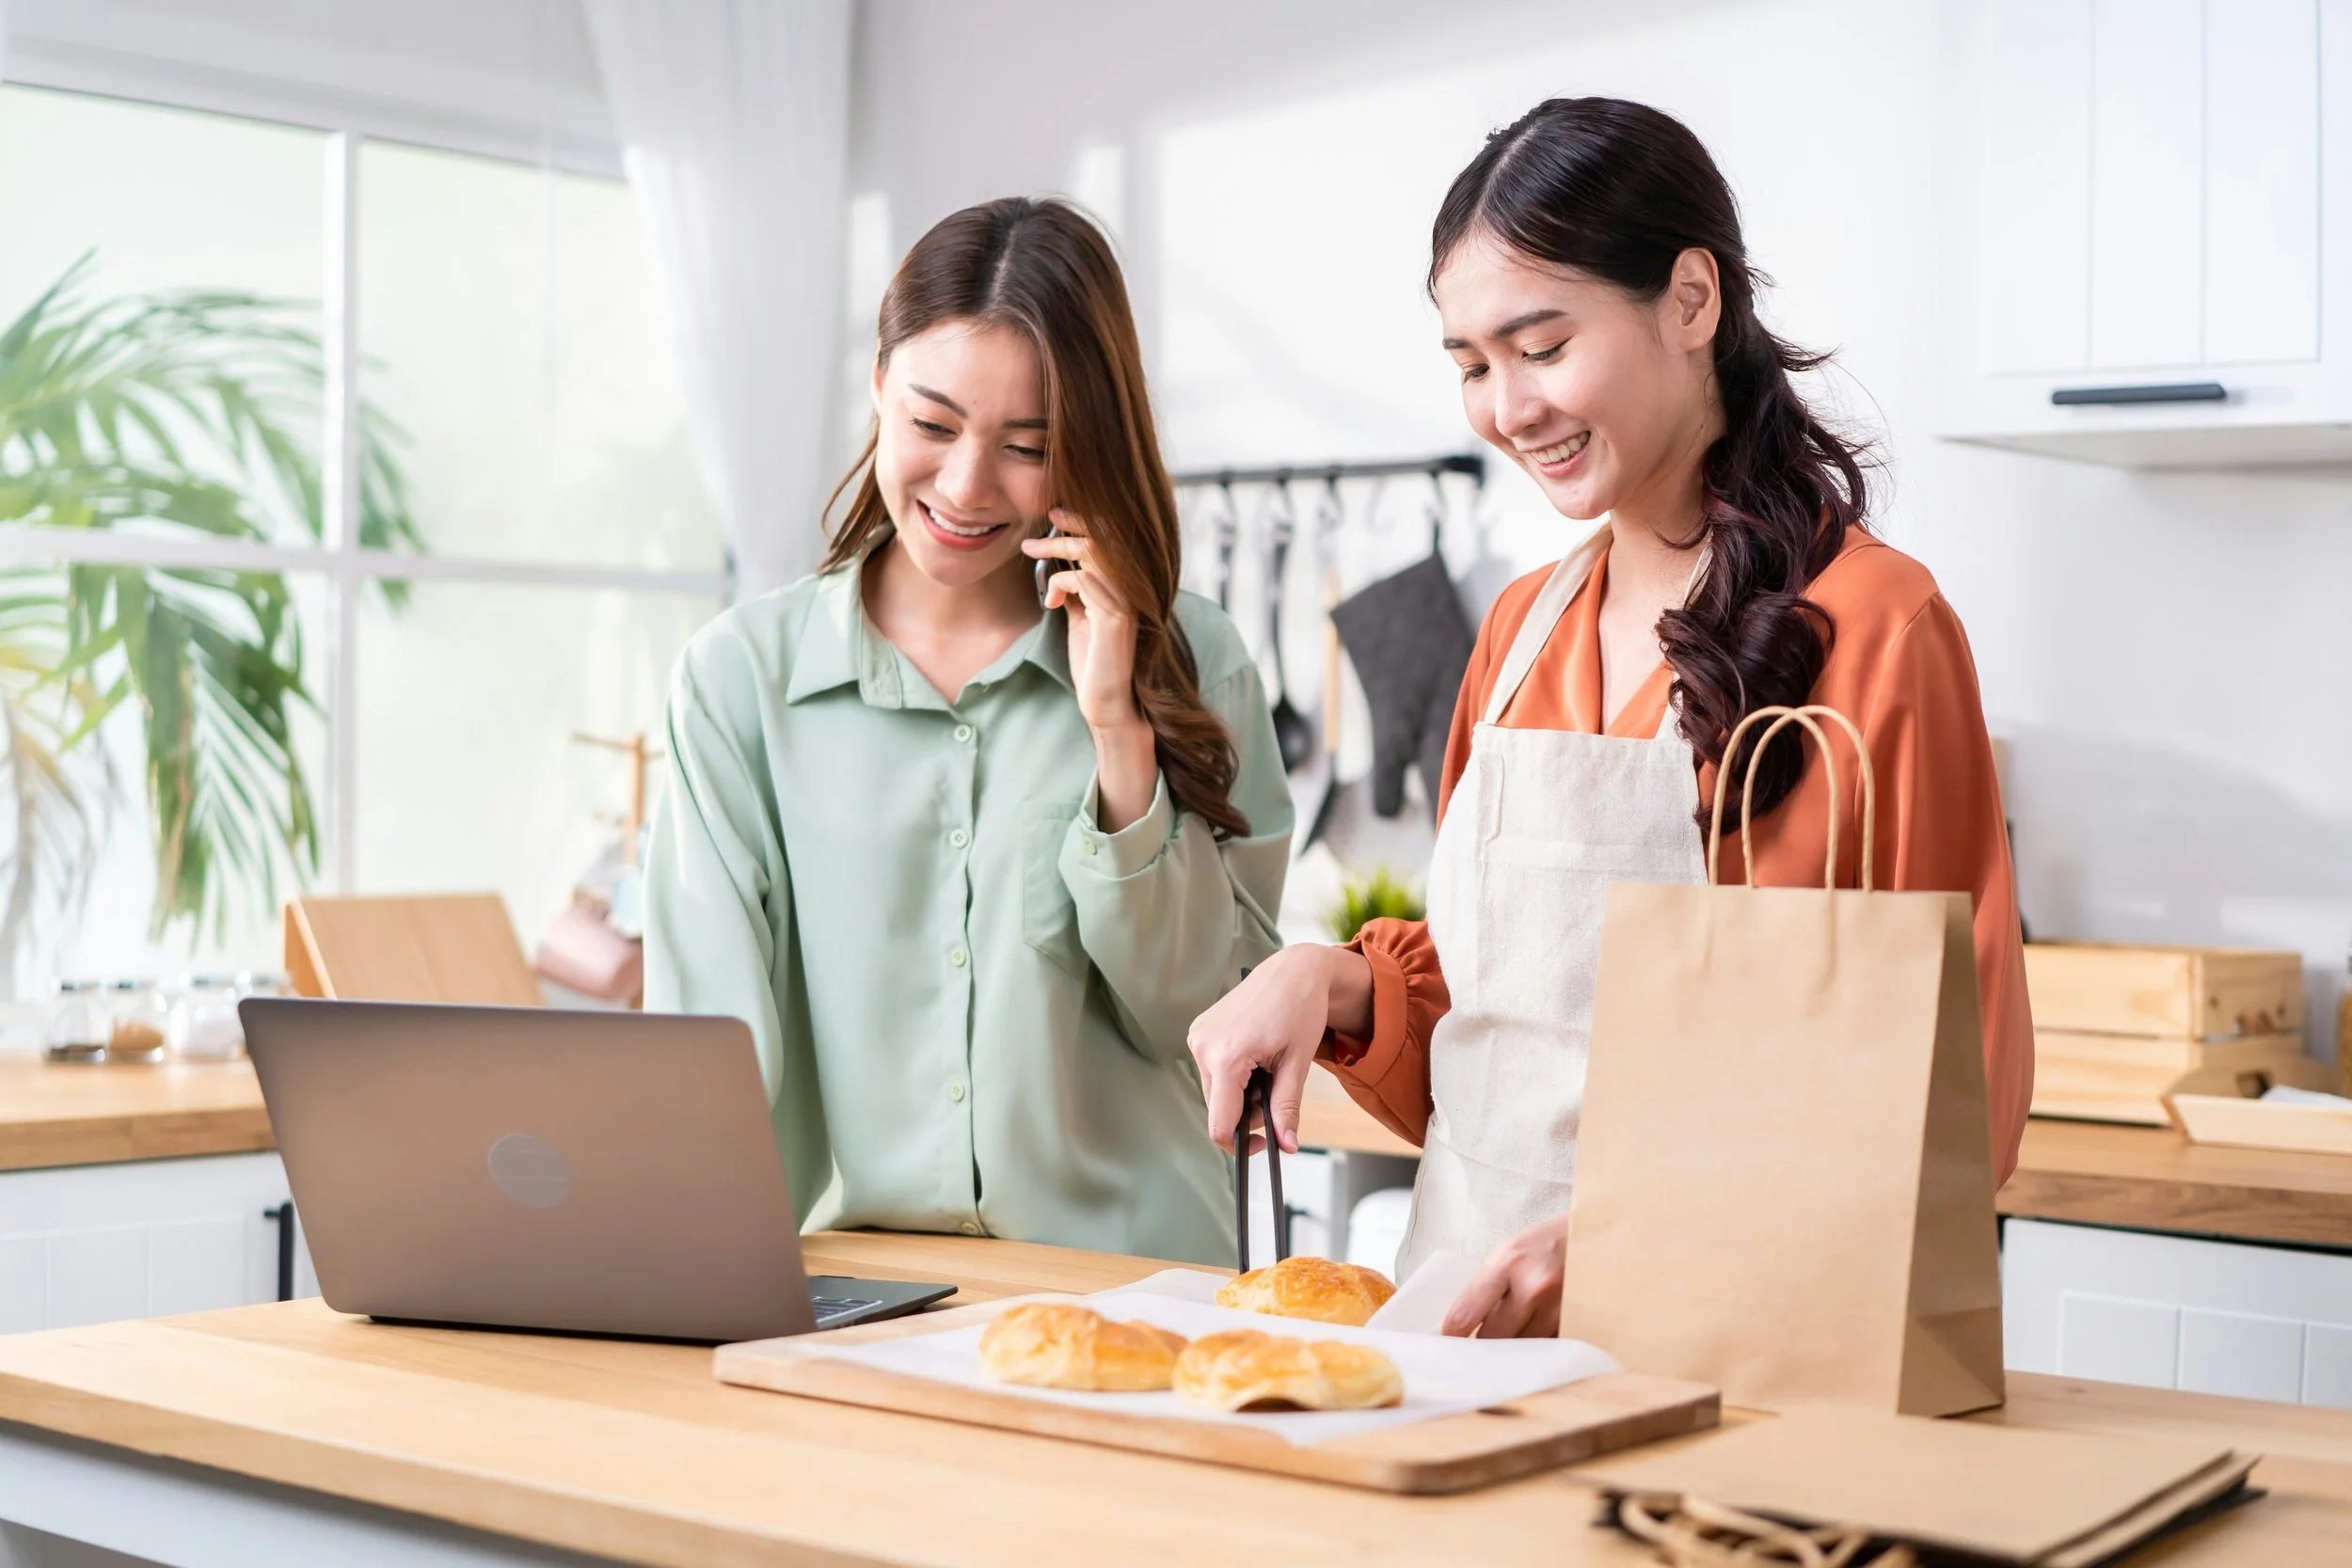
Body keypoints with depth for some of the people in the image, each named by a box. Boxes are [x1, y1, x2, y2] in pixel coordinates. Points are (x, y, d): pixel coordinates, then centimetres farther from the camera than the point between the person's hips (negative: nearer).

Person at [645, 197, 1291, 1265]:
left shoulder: (1189, 664, 6)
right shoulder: (740, 677, 4)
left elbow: (1207, 1024, 2)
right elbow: (711, 1040, -3)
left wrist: (1120, 736, -6)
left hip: (1123, 1273, -1)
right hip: (834, 1282, 1)